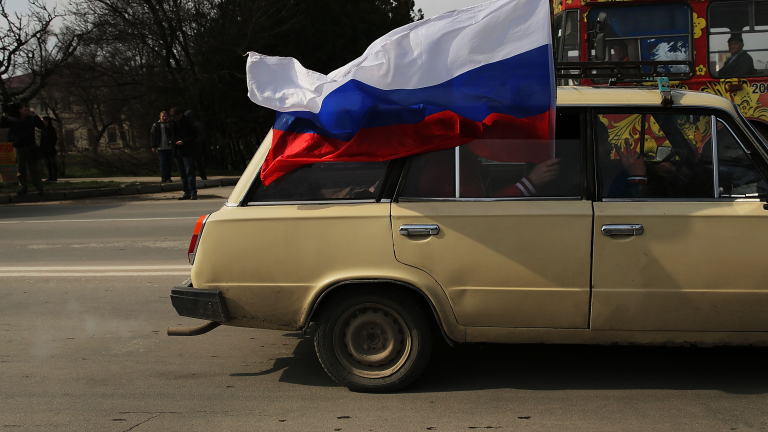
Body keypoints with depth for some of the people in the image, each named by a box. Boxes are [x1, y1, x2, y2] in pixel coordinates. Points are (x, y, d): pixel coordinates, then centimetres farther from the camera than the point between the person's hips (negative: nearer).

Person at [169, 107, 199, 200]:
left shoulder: (188, 123, -6)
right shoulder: (173, 124, 13)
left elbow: (194, 135, -7)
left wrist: (184, 142, -17)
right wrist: (172, 142, 3)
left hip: (187, 151, -7)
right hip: (177, 151, 7)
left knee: (189, 172, -10)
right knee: (182, 173, 8)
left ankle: (193, 192, -11)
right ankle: (187, 193, 12)